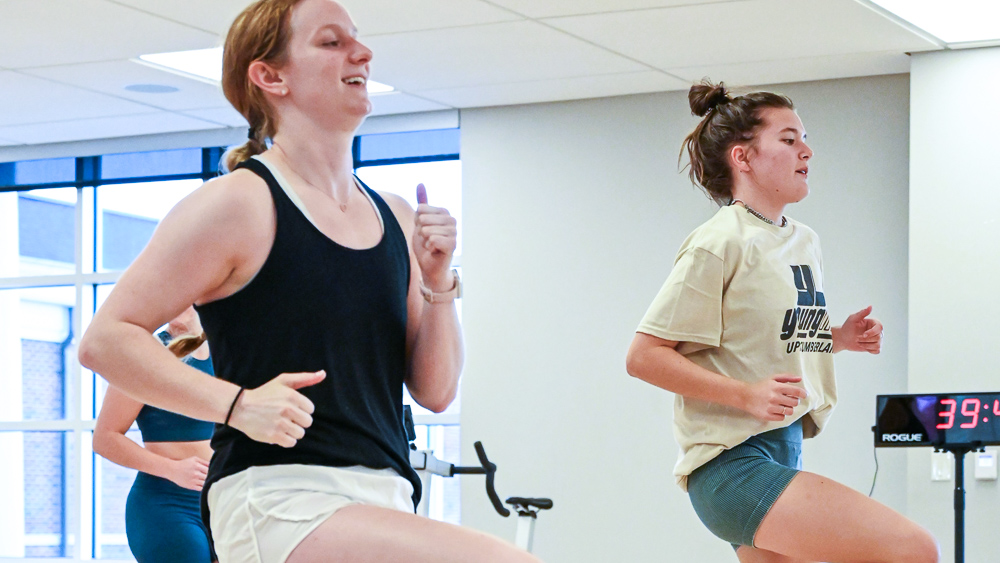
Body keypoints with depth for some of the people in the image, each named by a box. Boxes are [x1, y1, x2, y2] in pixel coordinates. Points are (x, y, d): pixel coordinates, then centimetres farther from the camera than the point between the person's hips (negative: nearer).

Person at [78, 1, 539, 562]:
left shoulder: (394, 216, 16)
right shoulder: (238, 204, -4)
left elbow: (434, 391, 17)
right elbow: (105, 339, -6)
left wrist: (438, 282, 1)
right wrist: (237, 403, -17)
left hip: (382, 501, 8)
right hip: (278, 506, -8)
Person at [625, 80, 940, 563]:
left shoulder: (806, 241, 15)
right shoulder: (721, 243, -10)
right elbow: (644, 356, -13)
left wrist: (838, 338, 9)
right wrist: (747, 395, -22)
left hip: (785, 450, 9)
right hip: (731, 463, -9)